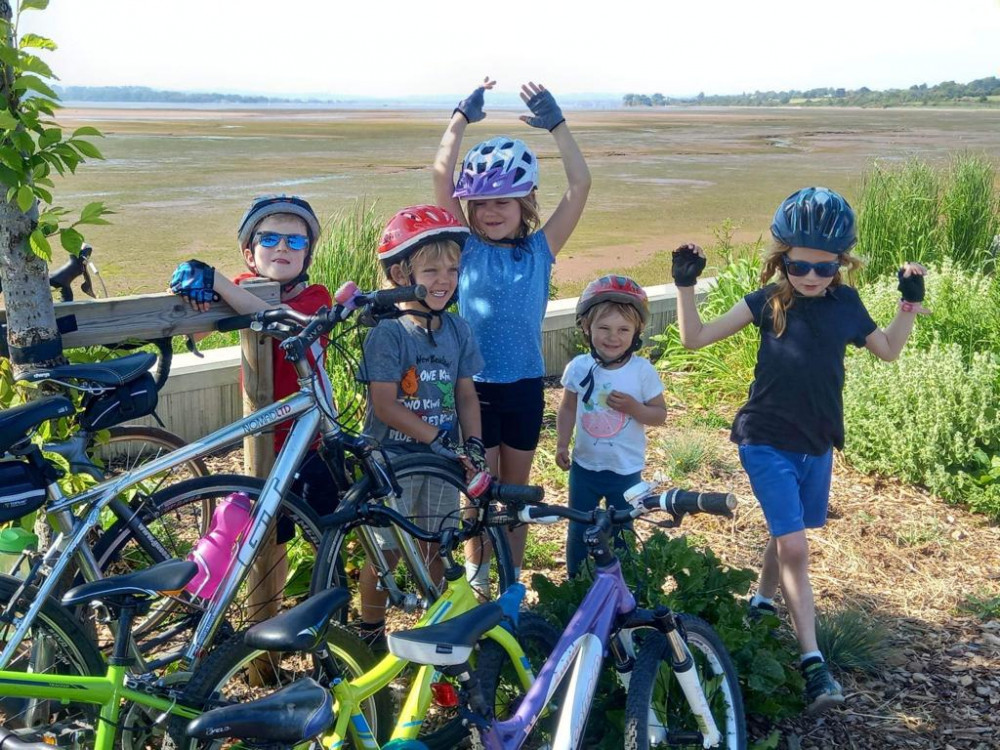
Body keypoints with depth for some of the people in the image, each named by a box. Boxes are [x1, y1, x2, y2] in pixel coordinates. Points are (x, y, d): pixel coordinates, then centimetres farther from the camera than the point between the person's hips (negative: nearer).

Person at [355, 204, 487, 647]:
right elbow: (385, 405, -20)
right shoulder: (388, 332, -16)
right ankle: (370, 632, 26)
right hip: (392, 458, -5)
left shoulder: (457, 330, 2)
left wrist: (473, 443, -8)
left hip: (442, 459, 5)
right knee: (386, 551, 6)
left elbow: (466, 394, 6)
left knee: (434, 548, 17)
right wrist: (436, 437, -23)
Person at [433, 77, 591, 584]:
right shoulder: (467, 248, -4)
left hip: (525, 385, 1)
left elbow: (580, 185, -10)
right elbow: (441, 177, -12)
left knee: (516, 486, 15)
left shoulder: (541, 249, -1)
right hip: (475, 385, -1)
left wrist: (556, 124, -12)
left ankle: (513, 574, 31)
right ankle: (476, 572, 28)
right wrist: (462, 117, -11)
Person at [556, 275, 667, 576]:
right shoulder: (579, 367, -8)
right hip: (585, 466, 2)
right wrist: (562, 444, -3)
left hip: (626, 471, -1)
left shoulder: (642, 371, -14)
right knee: (579, 532, 13)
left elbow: (660, 414, -6)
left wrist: (633, 407, -23)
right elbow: (568, 408, 6)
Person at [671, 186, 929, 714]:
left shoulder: (845, 303, 0)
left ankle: (762, 602, 46)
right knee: (794, 547, -10)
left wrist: (911, 300, 6)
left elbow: (888, 350, 16)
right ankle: (812, 661, -5)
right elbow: (695, 338, -10)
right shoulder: (768, 301, -10)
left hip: (817, 444, 4)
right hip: (767, 442, -4)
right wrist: (685, 285, -19)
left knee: (787, 533, 19)